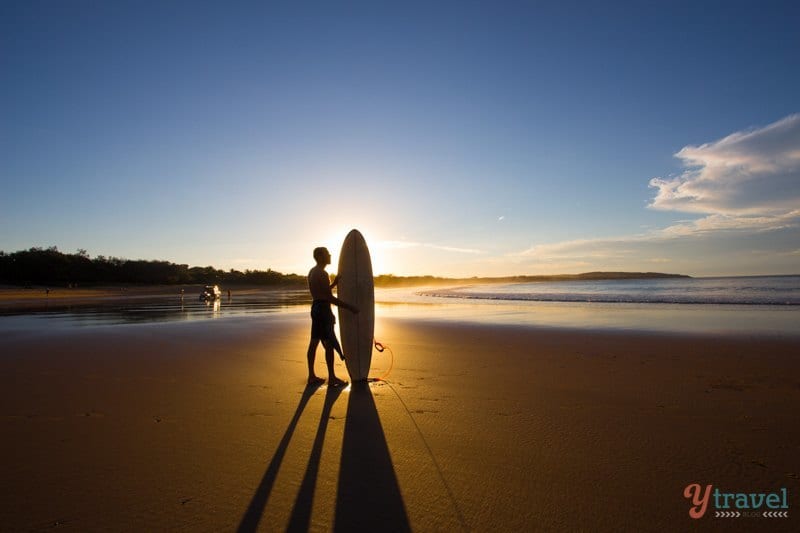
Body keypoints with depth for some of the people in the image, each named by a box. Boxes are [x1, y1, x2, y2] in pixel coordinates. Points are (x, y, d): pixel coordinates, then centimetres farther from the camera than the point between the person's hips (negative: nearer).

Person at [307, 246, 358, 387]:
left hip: (316, 307, 10)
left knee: (314, 342, 12)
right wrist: (349, 307, -18)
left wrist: (334, 283, 17)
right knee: (330, 344, -4)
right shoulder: (322, 274, -16)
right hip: (323, 309, -10)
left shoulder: (312, 272, 15)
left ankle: (312, 376, 19)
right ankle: (332, 378, 3)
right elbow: (330, 298, -20)